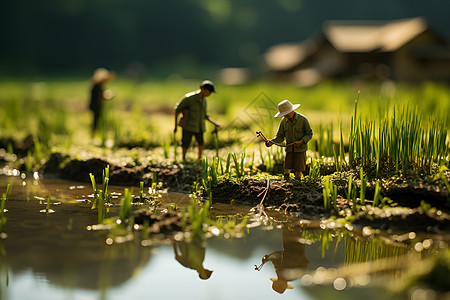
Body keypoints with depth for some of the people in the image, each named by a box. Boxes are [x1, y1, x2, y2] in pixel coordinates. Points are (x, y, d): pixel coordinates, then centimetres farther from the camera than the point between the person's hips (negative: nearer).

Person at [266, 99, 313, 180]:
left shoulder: (302, 119, -10)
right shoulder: (284, 121, 0)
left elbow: (309, 134, -3)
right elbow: (280, 137, 3)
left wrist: (301, 142, -19)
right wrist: (271, 142, -16)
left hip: (300, 149, -3)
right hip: (289, 149, 3)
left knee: (298, 171, -4)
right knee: (286, 171, -4)